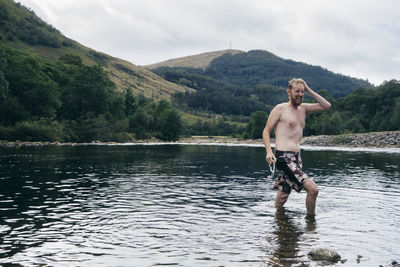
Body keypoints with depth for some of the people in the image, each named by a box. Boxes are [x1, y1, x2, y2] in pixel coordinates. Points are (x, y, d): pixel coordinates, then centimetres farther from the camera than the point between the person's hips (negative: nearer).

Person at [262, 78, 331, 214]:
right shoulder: (280, 109, -1)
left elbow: (327, 105, 16)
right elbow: (266, 131, -2)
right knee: (313, 189, -15)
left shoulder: (303, 108, 17)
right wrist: (269, 151, -16)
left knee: (282, 197, 12)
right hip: (283, 157, -7)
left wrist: (309, 90, 10)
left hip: (296, 157, 7)